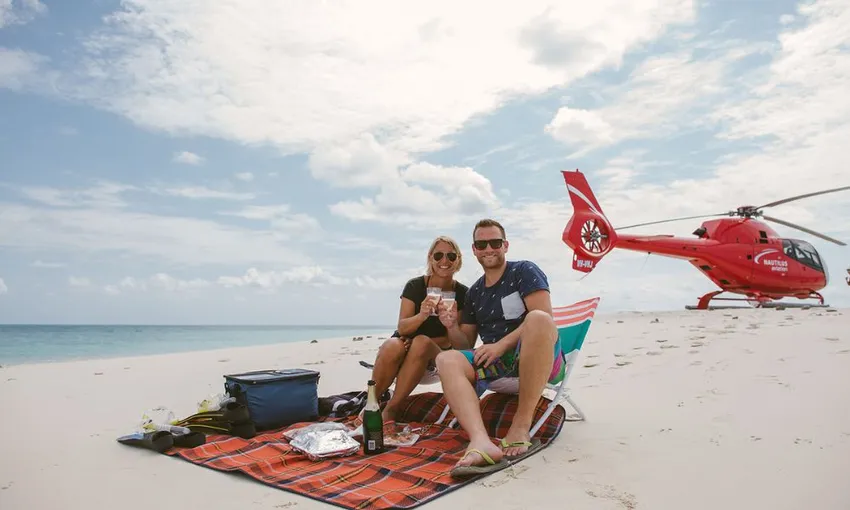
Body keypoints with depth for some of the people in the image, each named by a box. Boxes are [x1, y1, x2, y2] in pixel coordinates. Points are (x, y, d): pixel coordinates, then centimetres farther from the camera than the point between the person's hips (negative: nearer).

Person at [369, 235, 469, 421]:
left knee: (421, 343, -34)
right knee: (393, 346, -35)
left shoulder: (462, 294, -4)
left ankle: (390, 409, -26)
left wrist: (422, 343, -18)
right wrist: (422, 315, -31)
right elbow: (402, 328, -10)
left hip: (435, 357, 0)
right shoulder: (415, 286, -4)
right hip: (405, 346, 0)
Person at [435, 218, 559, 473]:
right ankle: (481, 442, -47)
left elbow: (544, 317, -12)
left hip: (537, 357, -4)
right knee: (447, 360, -21)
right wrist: (452, 326, -3)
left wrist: (501, 345, -18)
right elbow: (466, 345, 18)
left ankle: (521, 426, -31)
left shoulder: (524, 271, 3)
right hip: (496, 364, 5)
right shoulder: (474, 292, 18)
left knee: (538, 319, -35)